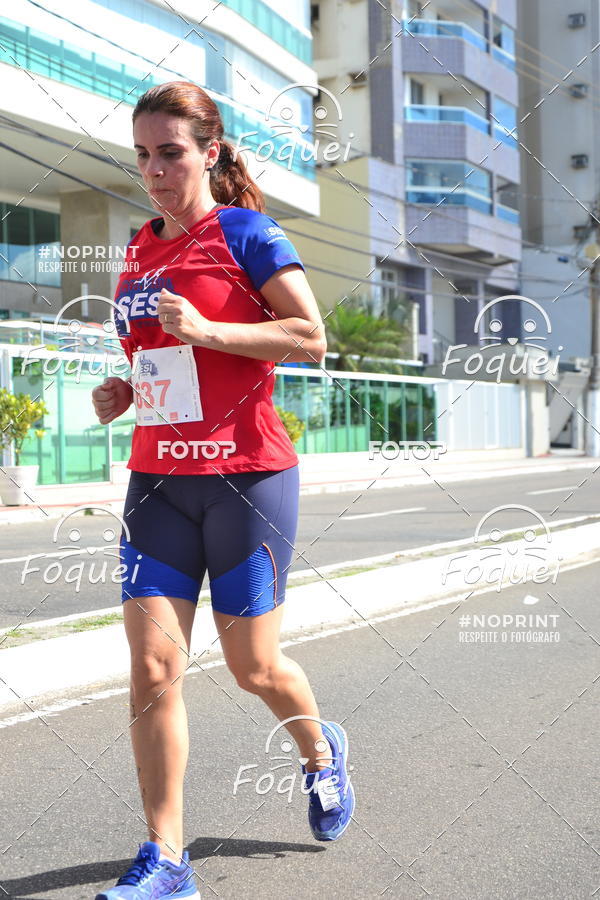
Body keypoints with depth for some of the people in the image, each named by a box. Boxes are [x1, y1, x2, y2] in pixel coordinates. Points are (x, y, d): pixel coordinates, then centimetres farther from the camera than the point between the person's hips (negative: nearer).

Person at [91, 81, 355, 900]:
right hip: (157, 479, 5)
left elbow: (312, 338, -11)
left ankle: (322, 753, 38)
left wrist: (206, 328, -19)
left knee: (252, 665, 5)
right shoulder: (141, 249, 15)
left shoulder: (244, 232, -4)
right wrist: (120, 392, 8)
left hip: (246, 475, -5)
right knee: (153, 666, -5)